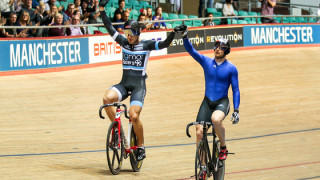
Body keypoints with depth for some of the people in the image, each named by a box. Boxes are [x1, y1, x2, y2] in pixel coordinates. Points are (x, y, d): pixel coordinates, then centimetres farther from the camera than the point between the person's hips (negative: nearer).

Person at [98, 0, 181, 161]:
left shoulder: (146, 45, -2)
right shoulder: (124, 42, 7)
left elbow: (164, 44, -12)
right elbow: (110, 28, 5)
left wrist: (174, 33, -29)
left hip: (139, 86, -4)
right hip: (124, 84, 4)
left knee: (134, 116, -20)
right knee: (107, 98, -27)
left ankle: (141, 146, 2)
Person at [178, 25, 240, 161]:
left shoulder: (231, 68, -2)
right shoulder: (206, 62, 4)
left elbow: (235, 90, 0)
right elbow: (190, 50, -5)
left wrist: (236, 110, -9)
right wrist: (185, 36, -24)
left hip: (222, 102, -3)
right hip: (207, 102, 3)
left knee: (216, 119, -36)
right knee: (199, 132, -8)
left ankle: (223, 148, -11)